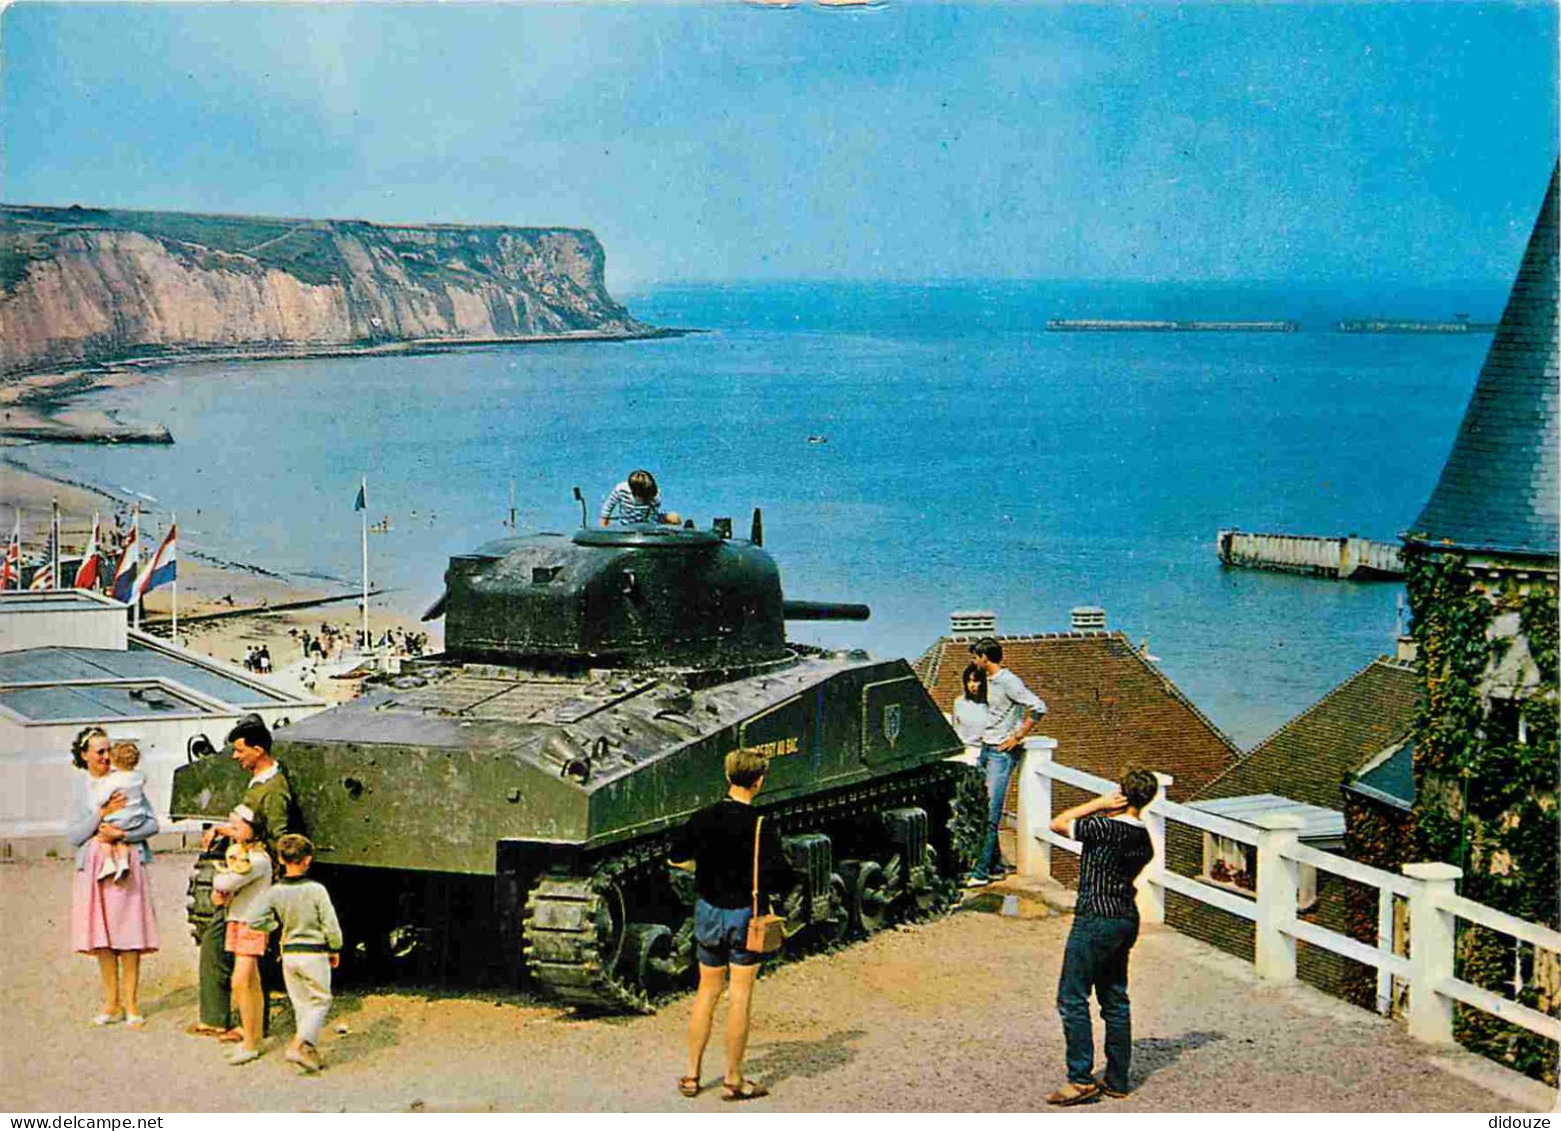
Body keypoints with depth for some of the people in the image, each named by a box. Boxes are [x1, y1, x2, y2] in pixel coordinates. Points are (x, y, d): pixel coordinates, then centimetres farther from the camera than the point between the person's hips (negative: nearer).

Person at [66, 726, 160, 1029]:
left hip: (127, 863, -1)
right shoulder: (78, 787, 7)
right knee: (102, 938, 2)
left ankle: (130, 1003, 3)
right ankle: (111, 1003, 12)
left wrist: (121, 834, -14)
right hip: (94, 866, 2)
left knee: (129, 935, -3)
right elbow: (73, 835, 0)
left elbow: (152, 824, 0)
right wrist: (103, 813, -11)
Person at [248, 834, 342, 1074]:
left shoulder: (275, 892, -5)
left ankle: (310, 1051, 18)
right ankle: (299, 1045, -9)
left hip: (289, 953, 4)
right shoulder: (316, 890, -15)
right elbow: (331, 926, -12)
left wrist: (278, 924, 10)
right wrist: (335, 950, 5)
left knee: (301, 1004, 15)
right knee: (320, 1002, 6)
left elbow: (255, 921, -7)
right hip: (314, 953, -4)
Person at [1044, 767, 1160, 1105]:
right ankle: (1117, 1080, 18)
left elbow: (1058, 823, -9)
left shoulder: (1106, 828, -19)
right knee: (1115, 999, 14)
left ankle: (1081, 1079, -6)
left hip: (1096, 921, -9)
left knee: (1072, 999, -3)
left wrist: (1100, 804, -8)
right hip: (1127, 918, 9)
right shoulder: (1144, 839, 7)